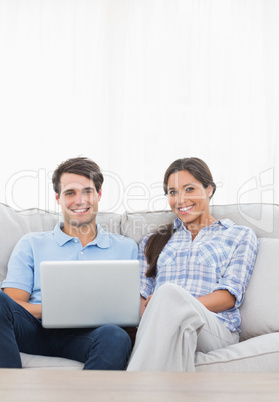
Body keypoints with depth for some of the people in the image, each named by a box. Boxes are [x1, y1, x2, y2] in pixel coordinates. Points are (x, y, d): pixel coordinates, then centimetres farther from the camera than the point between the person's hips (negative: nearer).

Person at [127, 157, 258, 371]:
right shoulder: (154, 241, 27)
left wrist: (179, 305, -13)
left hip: (216, 329, -2)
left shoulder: (241, 235, 17)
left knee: (169, 292, -36)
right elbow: (142, 295, 16)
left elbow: (229, 296, 3)